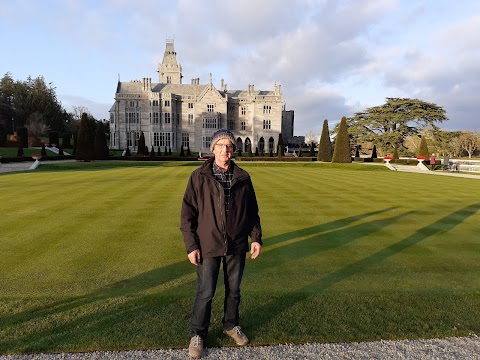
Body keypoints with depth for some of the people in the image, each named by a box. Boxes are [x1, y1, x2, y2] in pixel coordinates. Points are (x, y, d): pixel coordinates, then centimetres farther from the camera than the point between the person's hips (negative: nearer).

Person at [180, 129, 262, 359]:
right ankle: (198, 334, 31)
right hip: (208, 246, -2)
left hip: (237, 246, 3)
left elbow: (252, 211, 8)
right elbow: (187, 213, -6)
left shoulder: (243, 178, 1)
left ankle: (231, 325, 42)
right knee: (205, 293, 8)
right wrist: (191, 245, -9)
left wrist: (256, 237, 2)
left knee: (233, 290, 18)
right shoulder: (199, 177, -7)